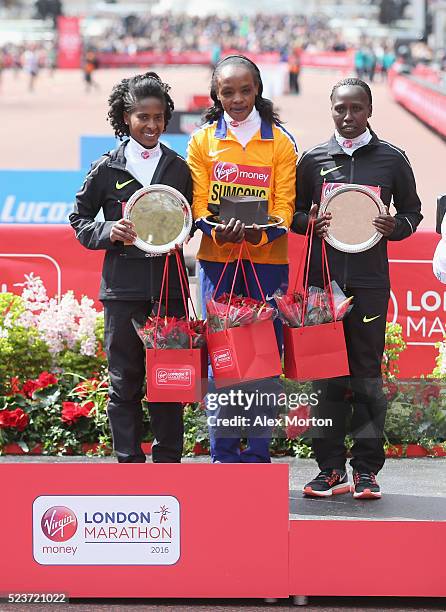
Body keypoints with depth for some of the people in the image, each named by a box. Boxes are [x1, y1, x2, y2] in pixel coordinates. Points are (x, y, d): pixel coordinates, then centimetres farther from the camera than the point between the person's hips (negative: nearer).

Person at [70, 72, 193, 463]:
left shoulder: (179, 168, 9)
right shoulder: (107, 169, 3)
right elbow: (79, 219, 9)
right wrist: (109, 232, -10)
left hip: (168, 284, 1)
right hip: (123, 286, -1)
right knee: (125, 379, 2)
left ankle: (168, 463, 13)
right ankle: (130, 464, 9)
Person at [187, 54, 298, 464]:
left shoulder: (280, 142, 6)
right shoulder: (203, 141, 7)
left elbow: (285, 204, 0)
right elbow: (198, 204, 3)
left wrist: (262, 233, -20)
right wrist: (218, 231, -18)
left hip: (267, 258, 0)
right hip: (217, 259, 0)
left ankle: (258, 456, 6)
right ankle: (223, 454, 6)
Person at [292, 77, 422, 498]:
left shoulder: (391, 159, 7)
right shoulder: (313, 159, 9)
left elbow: (413, 210, 14)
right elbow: (293, 212, 16)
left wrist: (395, 226, -7)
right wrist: (309, 222, -6)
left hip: (370, 281, -1)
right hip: (323, 278, 1)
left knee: (367, 373, 0)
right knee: (327, 373, 2)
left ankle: (366, 470, 4)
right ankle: (331, 468, 8)